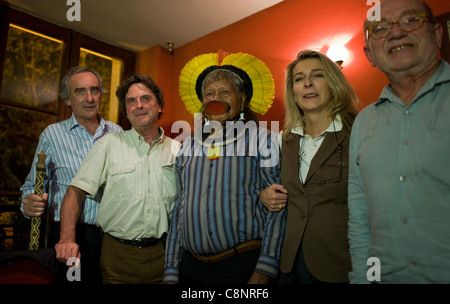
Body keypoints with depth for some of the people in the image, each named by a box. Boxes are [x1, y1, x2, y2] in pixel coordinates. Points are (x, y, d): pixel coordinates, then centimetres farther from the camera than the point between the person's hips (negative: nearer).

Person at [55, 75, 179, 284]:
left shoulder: (176, 150, 5)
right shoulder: (109, 144, 0)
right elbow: (77, 190, -4)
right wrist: (67, 239, -17)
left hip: (162, 254, 2)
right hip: (118, 254, -1)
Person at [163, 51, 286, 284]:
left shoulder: (260, 139, -3)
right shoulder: (188, 147, 9)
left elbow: (277, 207, -7)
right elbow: (178, 211, 11)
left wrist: (264, 271, -14)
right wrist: (171, 272, 8)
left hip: (244, 264, -3)